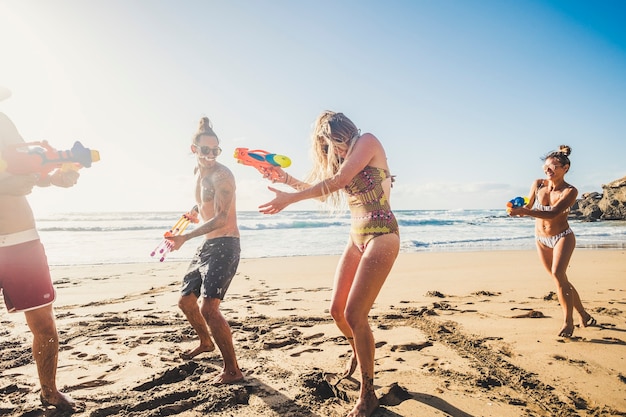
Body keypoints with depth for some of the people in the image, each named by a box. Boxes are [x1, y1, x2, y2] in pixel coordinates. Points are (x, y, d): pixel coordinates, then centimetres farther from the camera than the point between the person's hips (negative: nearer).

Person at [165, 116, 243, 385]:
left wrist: (186, 237, -28)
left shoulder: (221, 175, -14)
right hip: (207, 245, 9)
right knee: (186, 300, 20)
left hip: (224, 245, -9)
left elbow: (221, 218, -24)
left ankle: (232, 370, -8)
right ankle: (205, 342, 45)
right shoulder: (198, 172, 14)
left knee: (208, 307, -20)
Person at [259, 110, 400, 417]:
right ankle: (358, 351, 42)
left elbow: (339, 180, -20)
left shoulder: (367, 141, -7)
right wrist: (285, 177, 15)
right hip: (357, 237, 8)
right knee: (337, 310, 10)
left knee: (354, 315, -13)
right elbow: (319, 190, 24)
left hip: (381, 235, -8)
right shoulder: (341, 157, 18)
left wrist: (289, 198, -20)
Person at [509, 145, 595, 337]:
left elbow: (552, 213, -30)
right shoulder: (537, 184, -6)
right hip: (541, 240, 4)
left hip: (562, 237, -4)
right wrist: (519, 208, -22)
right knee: (561, 280, 10)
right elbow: (529, 207, 1)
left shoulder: (570, 191, -16)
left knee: (558, 274, -20)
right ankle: (583, 315, 28)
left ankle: (568, 322, -7)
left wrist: (524, 212, -41)